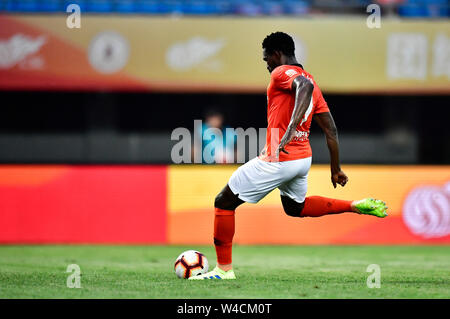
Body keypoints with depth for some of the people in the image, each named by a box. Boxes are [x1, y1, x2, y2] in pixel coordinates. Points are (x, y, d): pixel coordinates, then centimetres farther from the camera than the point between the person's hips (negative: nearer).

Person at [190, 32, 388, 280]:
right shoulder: (309, 81, 16)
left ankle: (223, 269, 4)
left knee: (224, 202, 3)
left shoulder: (282, 73, -8)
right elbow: (331, 131, 15)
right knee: (296, 207, 35)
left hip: (278, 161, -9)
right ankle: (357, 205, 21)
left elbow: (305, 85, -33)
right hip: (304, 159, 9)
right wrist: (336, 170, 22)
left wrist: (290, 129, -42)